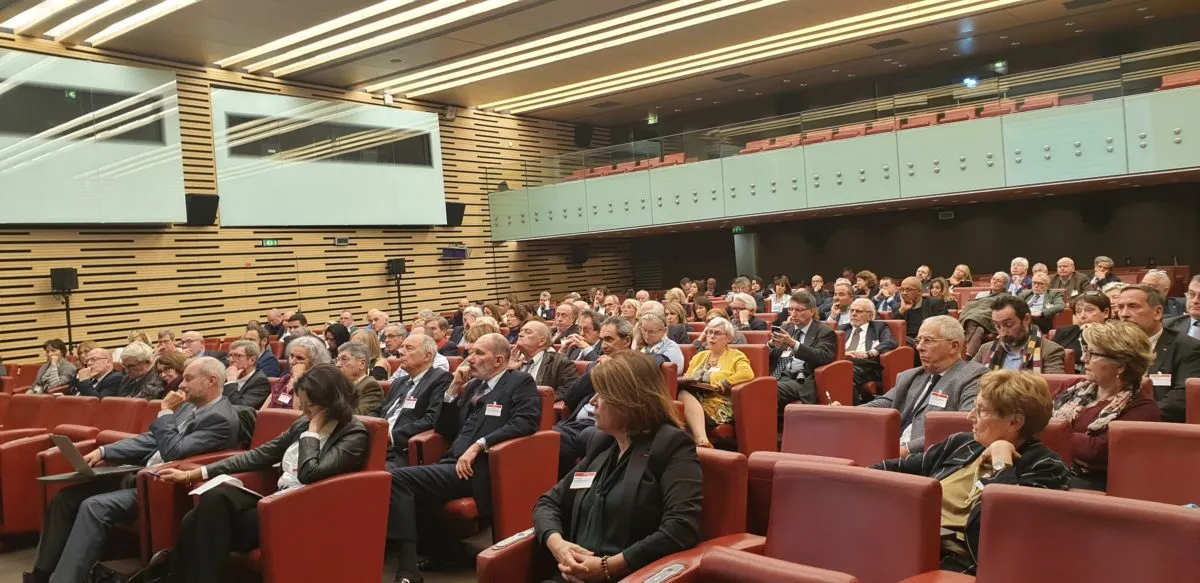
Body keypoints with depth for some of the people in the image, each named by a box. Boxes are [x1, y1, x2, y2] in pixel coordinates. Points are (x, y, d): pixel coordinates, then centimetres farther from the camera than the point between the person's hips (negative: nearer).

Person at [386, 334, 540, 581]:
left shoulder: (520, 382, 1)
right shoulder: (473, 385, 22)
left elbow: (525, 423, -16)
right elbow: (445, 430, 22)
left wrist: (479, 445, -21)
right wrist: (454, 389, 9)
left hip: (477, 469, -7)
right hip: (454, 464, 7)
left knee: (397, 478, -20)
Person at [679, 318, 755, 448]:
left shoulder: (735, 355, 12)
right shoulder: (699, 356, 30)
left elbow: (747, 374, -8)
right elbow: (687, 377, 26)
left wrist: (721, 385, -13)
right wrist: (685, 382, 1)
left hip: (719, 404, -5)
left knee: (686, 395, -35)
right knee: (684, 394, -34)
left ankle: (699, 440, -44)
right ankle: (702, 440, -50)